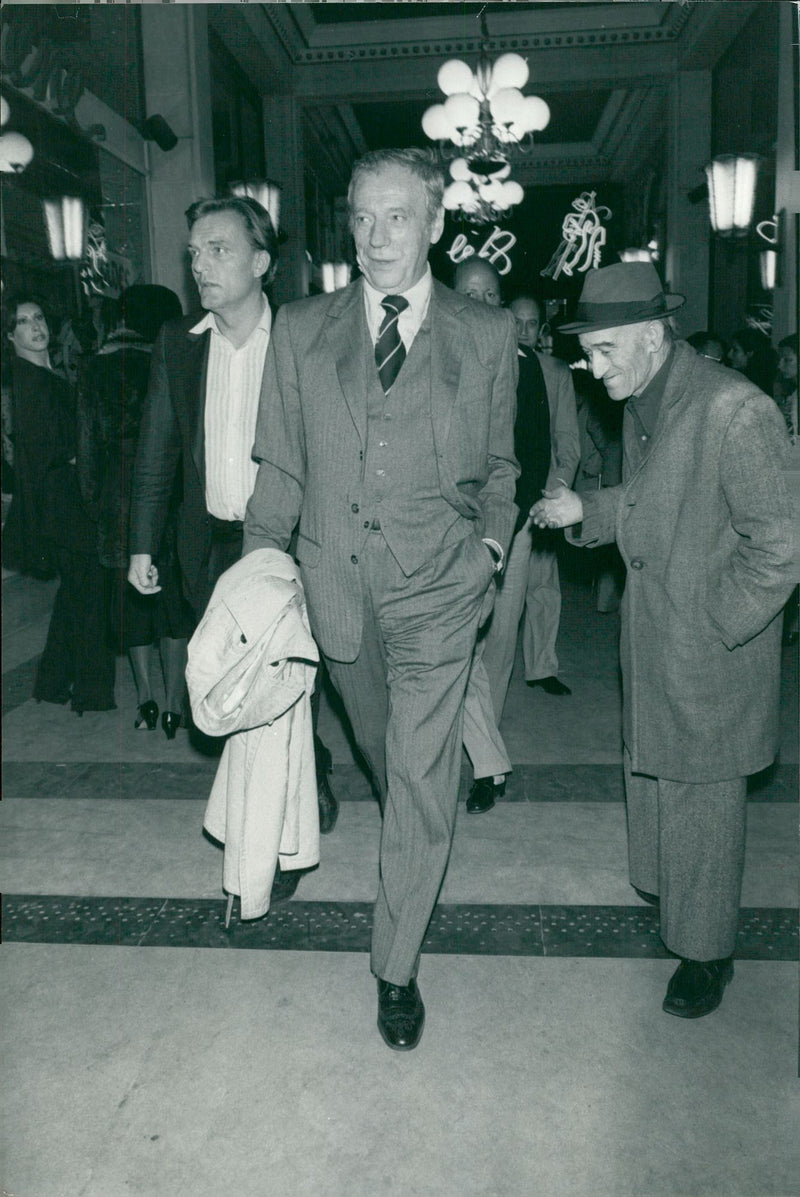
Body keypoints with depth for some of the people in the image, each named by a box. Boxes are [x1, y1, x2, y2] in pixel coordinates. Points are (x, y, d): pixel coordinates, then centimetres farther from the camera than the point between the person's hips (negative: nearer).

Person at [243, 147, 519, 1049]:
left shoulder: (488, 337, 1)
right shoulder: (299, 333, 3)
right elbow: (280, 469, 6)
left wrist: (489, 547, 2)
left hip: (437, 589, -2)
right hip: (337, 589, 2)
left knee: (420, 785, -1)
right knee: (385, 756, 22)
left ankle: (396, 970, 16)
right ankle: (415, 828, 54)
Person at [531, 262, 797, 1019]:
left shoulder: (734, 411, -23)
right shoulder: (638, 405, 5)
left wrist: (713, 628, -18)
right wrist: (585, 511, 0)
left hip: (712, 650, -8)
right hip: (649, 640, 8)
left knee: (702, 801, 7)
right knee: (650, 775, 21)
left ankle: (705, 951, 27)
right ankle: (662, 888, 45)